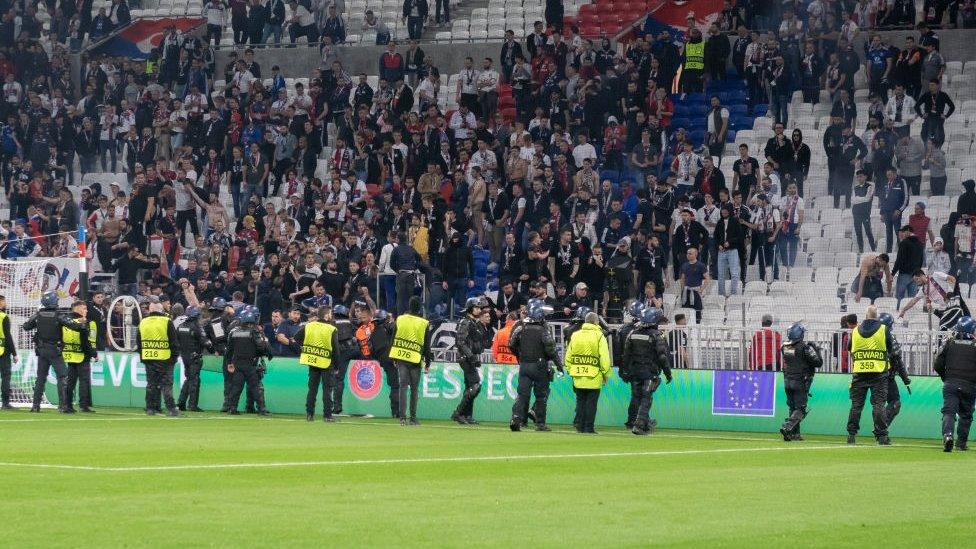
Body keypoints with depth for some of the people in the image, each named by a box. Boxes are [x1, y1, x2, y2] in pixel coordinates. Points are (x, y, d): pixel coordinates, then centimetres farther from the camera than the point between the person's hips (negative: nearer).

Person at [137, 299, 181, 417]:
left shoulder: (143, 323, 7)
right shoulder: (167, 322, -6)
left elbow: (138, 343, 13)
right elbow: (174, 342, -5)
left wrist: (142, 357, 19)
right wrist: (174, 357, 2)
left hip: (148, 359, 3)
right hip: (164, 359, -3)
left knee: (151, 385, 10)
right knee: (166, 384, -4)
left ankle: (150, 408, 11)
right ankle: (171, 408, -9)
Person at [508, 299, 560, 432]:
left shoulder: (520, 326, 3)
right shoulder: (543, 328, -12)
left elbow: (512, 345, 8)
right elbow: (550, 348, -15)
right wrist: (559, 365, -6)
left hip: (524, 365, 4)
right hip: (539, 365, -4)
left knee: (523, 394, 3)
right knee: (541, 395, 8)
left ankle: (517, 417, -17)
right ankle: (540, 423, 11)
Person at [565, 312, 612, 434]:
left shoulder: (575, 335, 8)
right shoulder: (599, 336, -6)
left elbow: (568, 356, 11)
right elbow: (604, 358, -9)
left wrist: (570, 371, 19)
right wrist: (606, 374, 0)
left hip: (578, 376, 4)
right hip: (594, 376, -4)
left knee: (580, 401, 12)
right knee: (591, 403, 1)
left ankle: (580, 426, 11)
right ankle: (589, 427, 0)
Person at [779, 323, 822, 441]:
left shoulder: (785, 347, 3)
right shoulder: (804, 347, -14)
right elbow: (818, 363, -12)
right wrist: (816, 351, 6)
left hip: (787, 381, 6)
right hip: (800, 382, -6)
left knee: (793, 407, 15)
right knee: (800, 409, -2)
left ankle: (795, 433, 13)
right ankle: (787, 427, -21)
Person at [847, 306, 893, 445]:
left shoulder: (855, 331, 6)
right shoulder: (883, 330, -3)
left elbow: (851, 351, 13)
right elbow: (890, 349, 5)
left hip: (859, 372, 2)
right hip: (879, 372, -2)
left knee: (856, 404, 6)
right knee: (878, 404, -2)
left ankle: (851, 435, 6)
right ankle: (881, 436, -4)